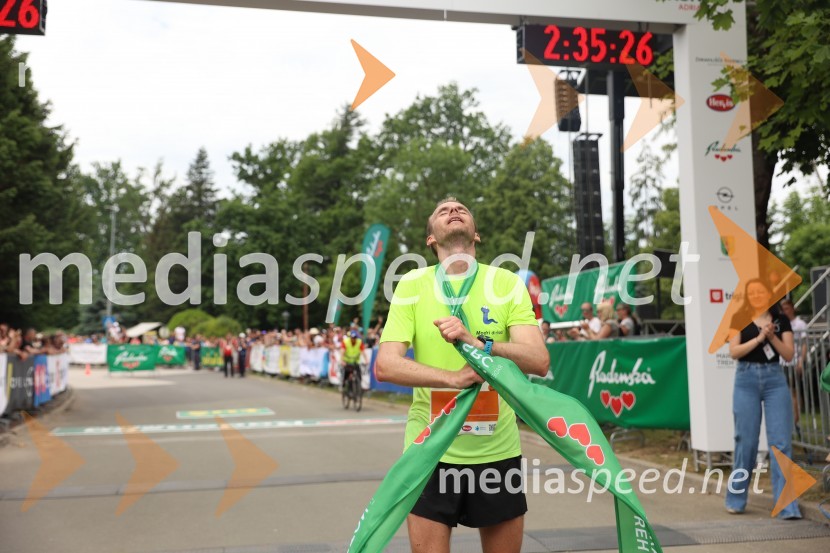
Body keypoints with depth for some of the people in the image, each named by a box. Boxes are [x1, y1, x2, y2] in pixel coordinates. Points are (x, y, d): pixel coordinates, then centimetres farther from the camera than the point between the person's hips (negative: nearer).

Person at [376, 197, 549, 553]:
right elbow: (385, 366, -10)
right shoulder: (412, 284, -1)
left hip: (498, 451, 1)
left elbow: (539, 360, -10)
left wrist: (477, 342, -26)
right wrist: (453, 378, -24)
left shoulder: (507, 283, 0)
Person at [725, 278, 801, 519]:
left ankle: (786, 506, -3)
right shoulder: (739, 319, 4)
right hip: (746, 379, -1)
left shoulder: (781, 320, 8)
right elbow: (733, 351, -6)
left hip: (775, 379, 1)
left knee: (781, 442, -5)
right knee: (746, 440, 3)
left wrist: (773, 337, -13)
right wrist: (759, 338, -16)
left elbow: (789, 355, 2)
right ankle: (736, 499, 18)